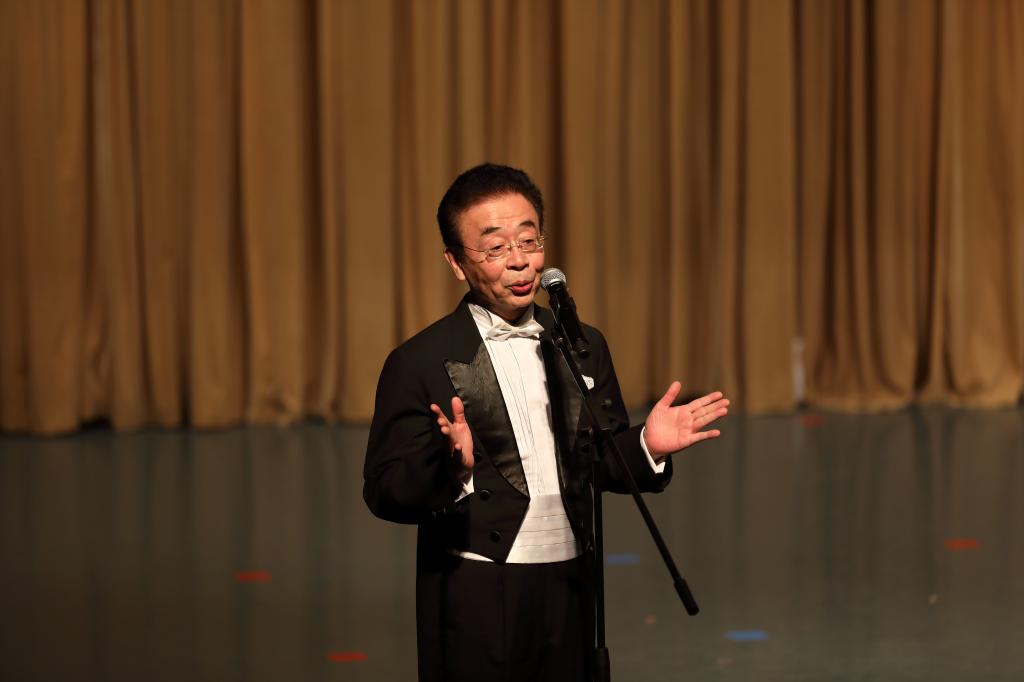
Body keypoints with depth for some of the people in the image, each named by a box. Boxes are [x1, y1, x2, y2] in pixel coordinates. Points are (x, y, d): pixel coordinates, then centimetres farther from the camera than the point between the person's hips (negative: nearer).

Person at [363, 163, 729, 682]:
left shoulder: (584, 347, 9)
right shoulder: (419, 363, -7)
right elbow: (385, 492, -10)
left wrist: (646, 447, -5)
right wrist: (453, 467, -28)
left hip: (569, 592, 5)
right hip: (476, 599, -4)